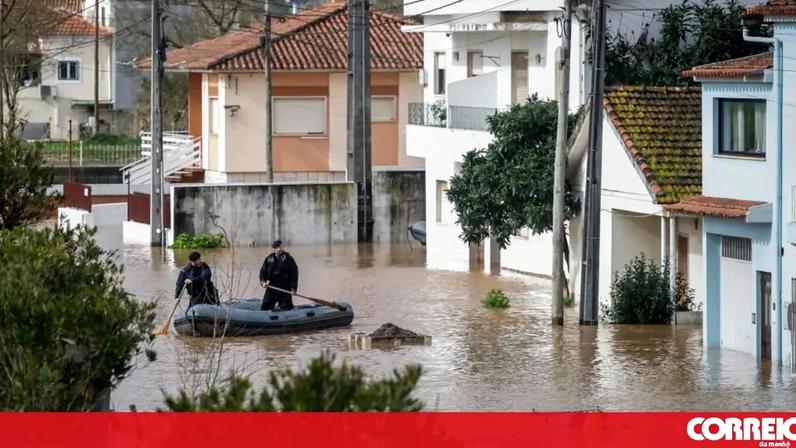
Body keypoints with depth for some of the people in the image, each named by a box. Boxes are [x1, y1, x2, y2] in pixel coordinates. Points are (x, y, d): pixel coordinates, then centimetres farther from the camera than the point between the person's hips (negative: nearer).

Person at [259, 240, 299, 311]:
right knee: (265, 307, 1)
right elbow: (263, 270, 9)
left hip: (285, 288, -3)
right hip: (271, 287, 3)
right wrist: (263, 281, -10)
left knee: (286, 308, -1)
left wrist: (294, 287, -12)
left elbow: (294, 273, -5)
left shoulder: (288, 258, -3)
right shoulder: (269, 258, 7)